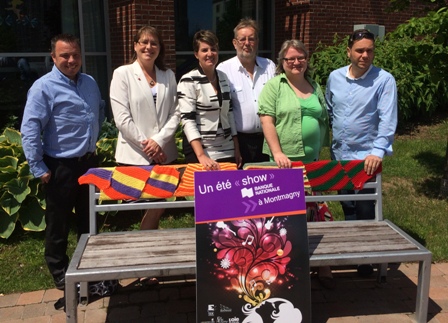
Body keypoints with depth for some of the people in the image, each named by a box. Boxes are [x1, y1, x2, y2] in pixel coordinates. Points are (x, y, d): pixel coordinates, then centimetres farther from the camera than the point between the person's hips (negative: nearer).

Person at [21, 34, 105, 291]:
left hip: (89, 161, 6)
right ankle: (60, 273, 27)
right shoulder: (43, 87, -15)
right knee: (59, 222, 9)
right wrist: (38, 168, -17)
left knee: (88, 218, 19)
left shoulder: (90, 82, 6)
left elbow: (100, 113, 23)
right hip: (61, 166, -6)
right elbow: (30, 130, -17)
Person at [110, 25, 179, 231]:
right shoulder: (122, 74, -1)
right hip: (135, 155, -4)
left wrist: (159, 141, -9)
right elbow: (122, 118, -8)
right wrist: (145, 144, -11)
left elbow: (175, 113, 4)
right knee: (155, 207, 0)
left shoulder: (168, 75, 11)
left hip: (164, 153, 4)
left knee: (159, 205, 8)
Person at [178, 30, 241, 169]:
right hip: (199, 150, -5)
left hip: (227, 150, 5)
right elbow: (187, 120, -16)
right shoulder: (188, 81, -10)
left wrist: (236, 149, 9)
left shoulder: (223, 77, 8)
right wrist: (201, 156, -24)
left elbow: (229, 113, 13)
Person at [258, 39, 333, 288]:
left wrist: (321, 150, 11)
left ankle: (321, 265, 19)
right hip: (284, 162, -5)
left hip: (312, 161, 5)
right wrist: (278, 152, -17)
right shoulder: (274, 86, -1)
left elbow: (323, 121, 20)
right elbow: (267, 120, -9)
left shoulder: (315, 88, 16)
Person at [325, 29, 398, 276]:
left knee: (365, 211, 3)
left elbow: (388, 120, -16)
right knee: (347, 207, 17)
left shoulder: (384, 80, -10)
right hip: (339, 155, 4)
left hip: (366, 157, -4)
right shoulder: (334, 77, 3)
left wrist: (378, 151, -25)